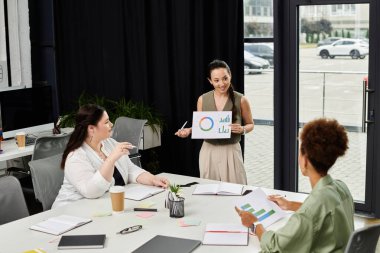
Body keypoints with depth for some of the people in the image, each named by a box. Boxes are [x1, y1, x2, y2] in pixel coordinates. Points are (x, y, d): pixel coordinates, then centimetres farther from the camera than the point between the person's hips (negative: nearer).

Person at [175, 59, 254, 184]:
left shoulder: (241, 100, -5)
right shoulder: (202, 100, 1)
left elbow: (250, 124, 7)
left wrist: (242, 129, -14)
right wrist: (189, 130, -8)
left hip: (231, 151, -2)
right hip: (208, 152, 2)